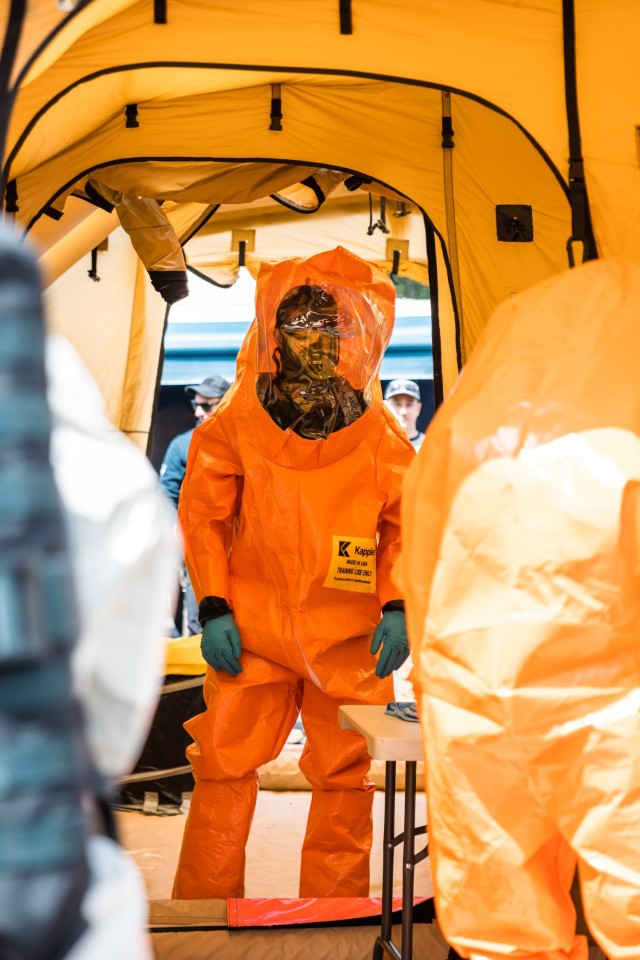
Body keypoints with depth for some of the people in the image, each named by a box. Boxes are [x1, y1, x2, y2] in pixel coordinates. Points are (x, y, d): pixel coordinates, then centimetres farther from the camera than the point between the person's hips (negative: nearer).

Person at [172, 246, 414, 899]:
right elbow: (201, 517, 4)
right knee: (223, 767, 0)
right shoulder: (235, 425, -1)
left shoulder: (379, 435, 1)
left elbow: (406, 526, 8)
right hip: (253, 628, -1)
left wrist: (397, 606, -5)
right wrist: (212, 608, -3)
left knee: (344, 775, 6)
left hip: (350, 634, 1)